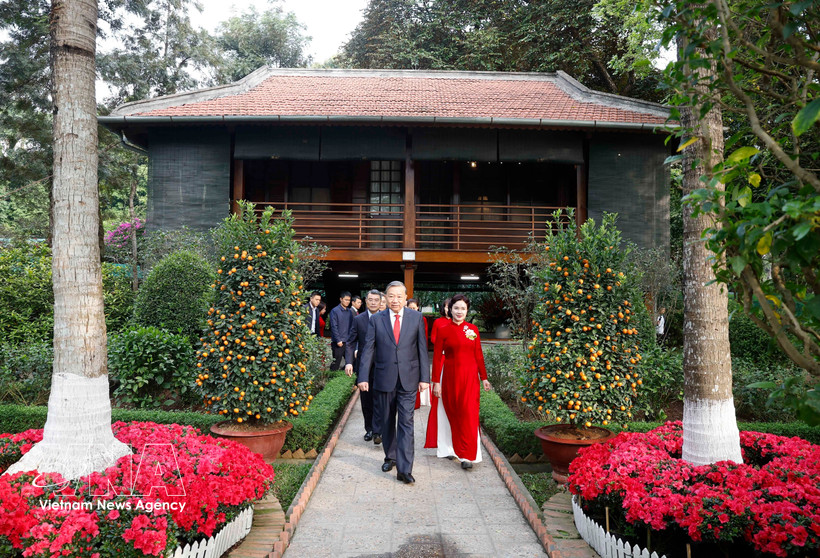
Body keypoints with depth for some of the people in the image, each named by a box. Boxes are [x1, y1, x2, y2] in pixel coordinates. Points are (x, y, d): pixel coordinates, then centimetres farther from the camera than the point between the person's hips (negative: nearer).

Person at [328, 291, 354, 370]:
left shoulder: (350, 312, 11)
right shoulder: (335, 311, -5)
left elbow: (352, 327, 14)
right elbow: (334, 327, -9)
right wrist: (338, 340, -14)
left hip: (348, 341, 5)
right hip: (338, 342, -5)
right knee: (336, 363, -1)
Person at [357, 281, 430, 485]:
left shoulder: (416, 318, 1)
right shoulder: (377, 320, 1)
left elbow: (422, 348, 1)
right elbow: (368, 349, 0)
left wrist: (424, 377, -3)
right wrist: (363, 377, -8)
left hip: (408, 380, -1)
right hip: (384, 379, 1)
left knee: (406, 423, -5)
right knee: (387, 422, 14)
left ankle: (404, 470, -4)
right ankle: (390, 457, 33)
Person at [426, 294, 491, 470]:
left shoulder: (473, 329, 4)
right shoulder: (443, 330, -2)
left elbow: (478, 355, 9)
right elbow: (437, 357, -2)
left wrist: (484, 377, 9)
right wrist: (436, 382, -5)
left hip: (469, 377, 1)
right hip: (450, 376, -1)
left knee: (468, 414, -4)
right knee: (451, 413, 7)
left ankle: (467, 455, 0)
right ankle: (451, 449, 25)